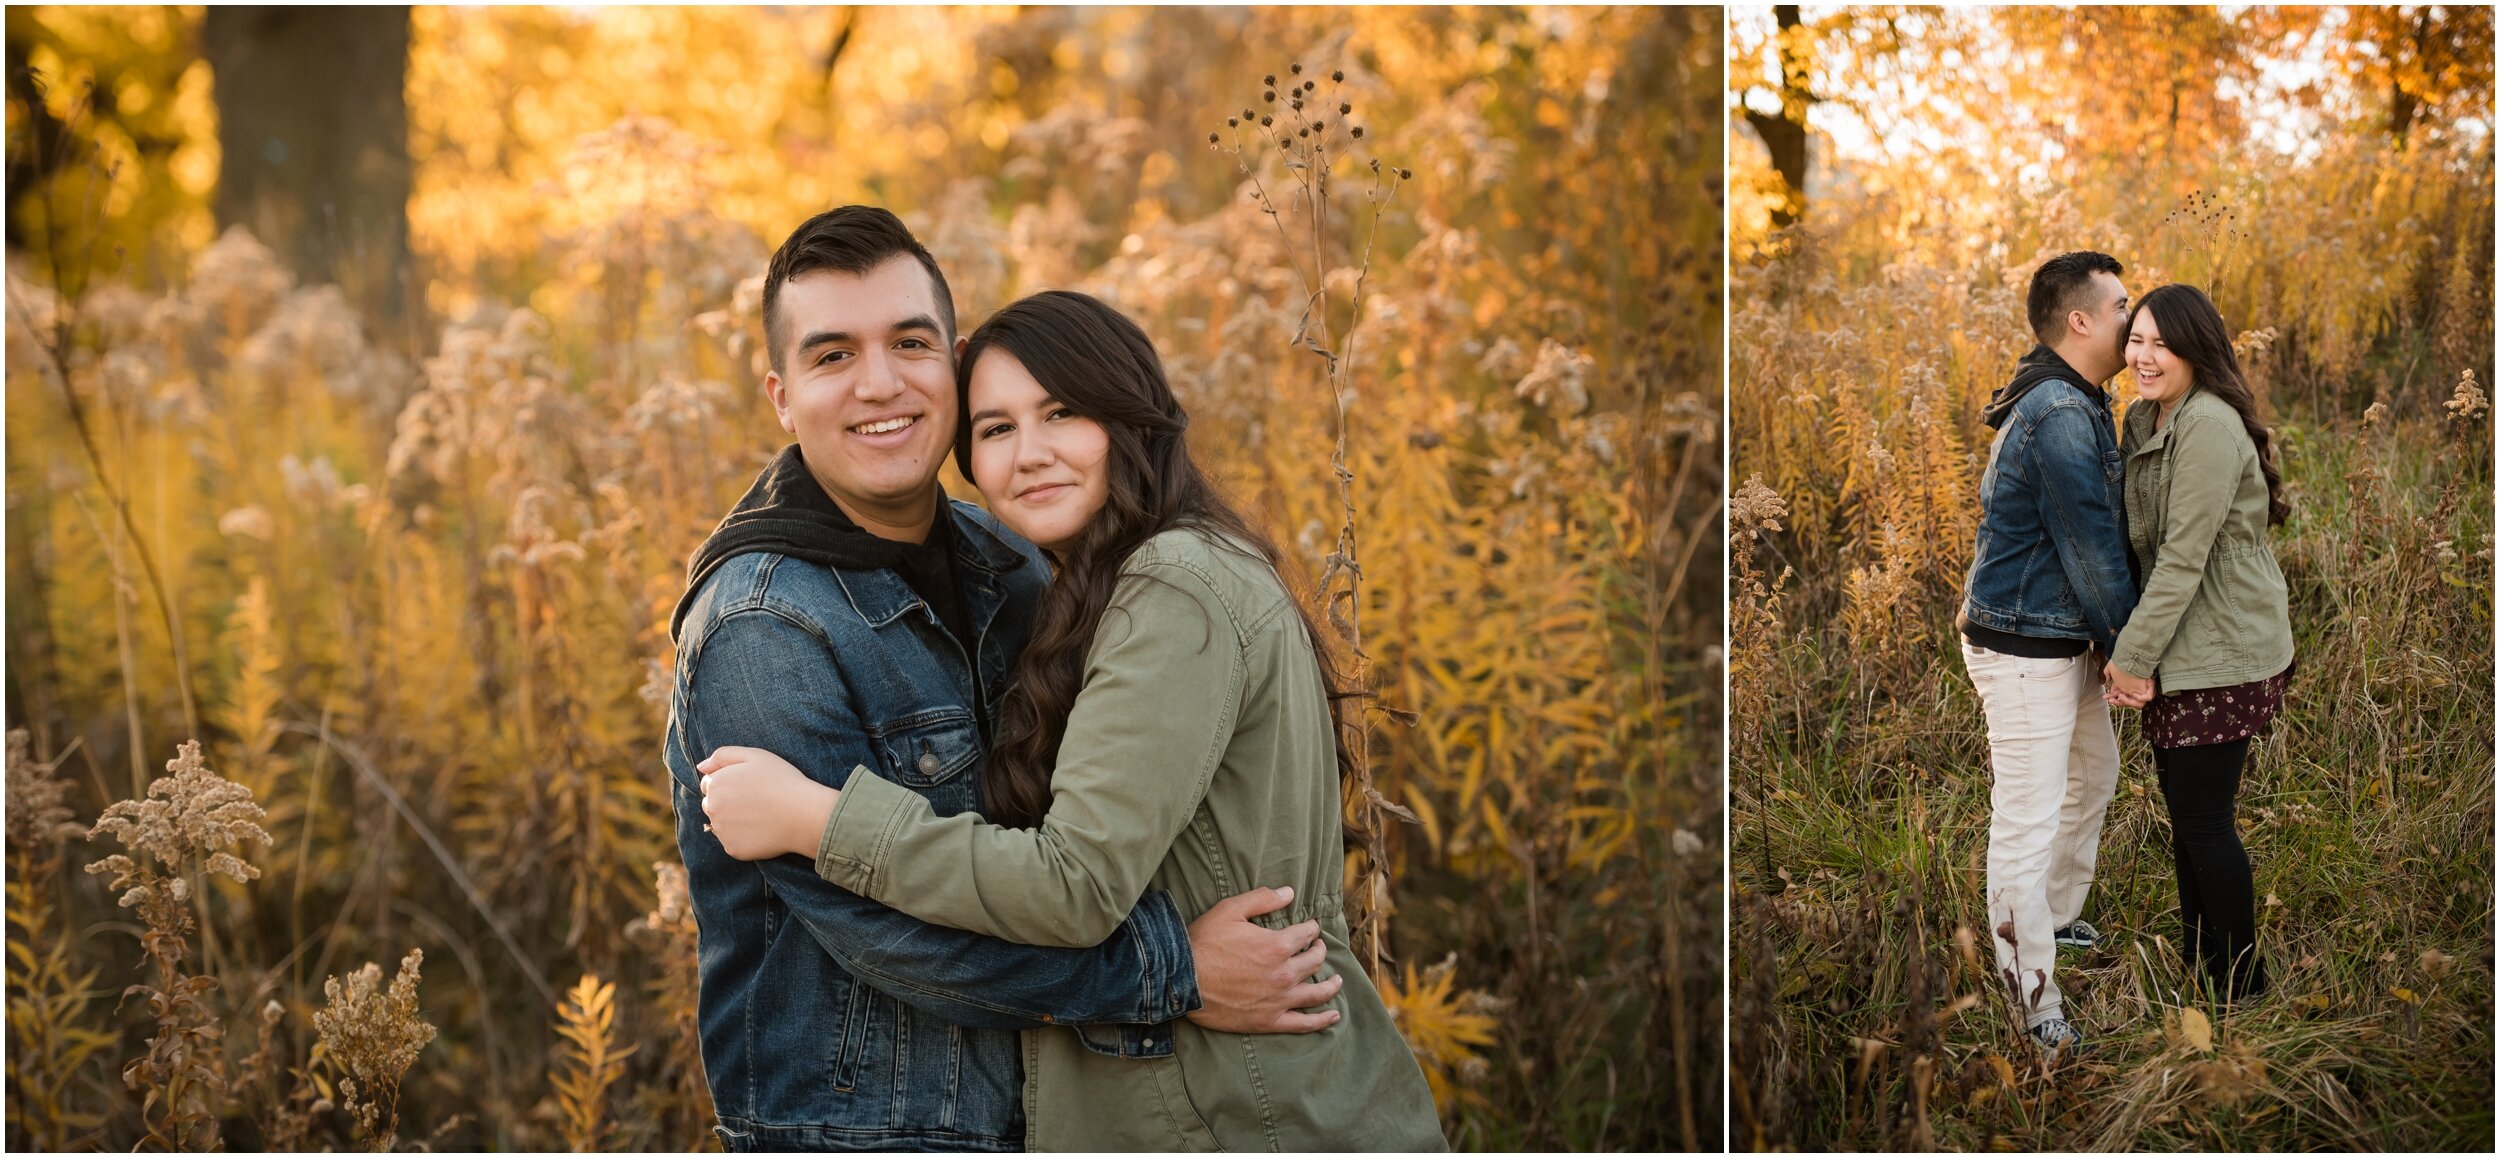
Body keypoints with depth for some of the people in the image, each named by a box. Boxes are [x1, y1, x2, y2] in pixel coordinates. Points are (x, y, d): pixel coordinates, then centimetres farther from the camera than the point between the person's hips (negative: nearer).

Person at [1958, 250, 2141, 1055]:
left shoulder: (2079, 404, 11)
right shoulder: (2059, 416, -23)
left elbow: (2102, 531, 16)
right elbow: (2092, 548, -20)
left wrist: (2116, 636, 11)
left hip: (2066, 640, 11)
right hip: (2025, 648, -11)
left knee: (2094, 775, 27)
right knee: (2027, 824, -4)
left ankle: (2055, 920, 47)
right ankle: (2036, 1013, 3)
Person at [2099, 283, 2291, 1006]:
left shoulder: (2209, 426, -21)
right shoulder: (2144, 418, 9)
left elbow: (2184, 557, -22)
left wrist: (2133, 657, -18)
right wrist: (2133, 651, 7)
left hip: (2220, 654, -9)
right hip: (2187, 650, 9)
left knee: (2204, 821, -1)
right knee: (2185, 807, 19)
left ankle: (2239, 989, 13)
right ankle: (2197, 955, 33)